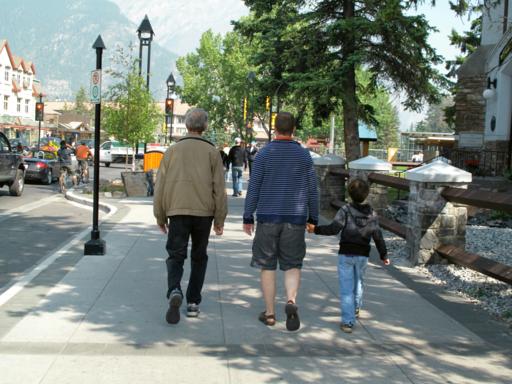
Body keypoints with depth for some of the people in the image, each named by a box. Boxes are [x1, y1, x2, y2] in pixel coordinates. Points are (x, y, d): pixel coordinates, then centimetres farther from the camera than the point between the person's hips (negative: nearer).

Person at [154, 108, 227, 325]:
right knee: (199, 257, 14)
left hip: (177, 211, 0)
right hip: (204, 212, 0)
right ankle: (193, 303, 15)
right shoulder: (212, 152, 3)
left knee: (175, 256, 1)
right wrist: (220, 219, 5)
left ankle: (174, 292, -25)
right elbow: (218, 187, 0)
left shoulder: (173, 150, 6)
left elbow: (160, 185, 5)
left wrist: (160, 216, 12)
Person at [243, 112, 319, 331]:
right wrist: (313, 219, 13)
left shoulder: (264, 154, -3)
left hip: (268, 217, -1)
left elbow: (253, 188, -3)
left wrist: (248, 217, 4)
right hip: (295, 218, 1)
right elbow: (312, 190, 4)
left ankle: (269, 313, 12)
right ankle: (291, 301, -16)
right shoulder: (304, 155, 2)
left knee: (267, 267, 8)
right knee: (292, 266, 8)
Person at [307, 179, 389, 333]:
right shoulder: (372, 214, 0)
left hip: (346, 254, -3)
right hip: (363, 255, 4)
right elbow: (378, 237, 3)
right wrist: (383, 255, 13)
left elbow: (334, 229, -21)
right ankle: (356, 309, 46)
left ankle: (348, 322, -6)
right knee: (359, 281, 27)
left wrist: (316, 229, -16)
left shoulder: (345, 210, -11)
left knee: (346, 287, -2)